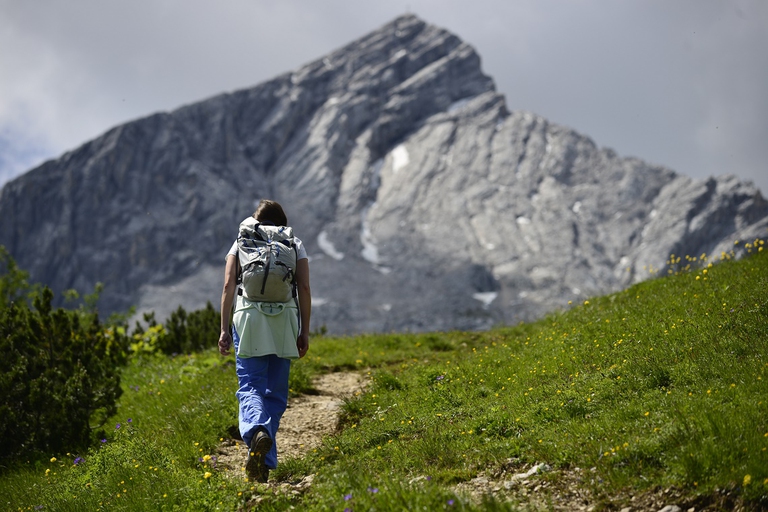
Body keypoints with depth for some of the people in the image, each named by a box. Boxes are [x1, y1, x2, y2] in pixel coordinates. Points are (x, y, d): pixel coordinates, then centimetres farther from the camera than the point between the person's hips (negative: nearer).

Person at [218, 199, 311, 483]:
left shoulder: (241, 243, 12)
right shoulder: (295, 244, 13)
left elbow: (228, 286, 2)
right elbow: (304, 289, 4)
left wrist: (224, 329, 2)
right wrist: (305, 331, 7)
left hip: (249, 319, -1)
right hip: (285, 319, 1)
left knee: (250, 387, -5)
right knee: (276, 392, 8)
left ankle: (258, 431, -36)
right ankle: (264, 463, 6)